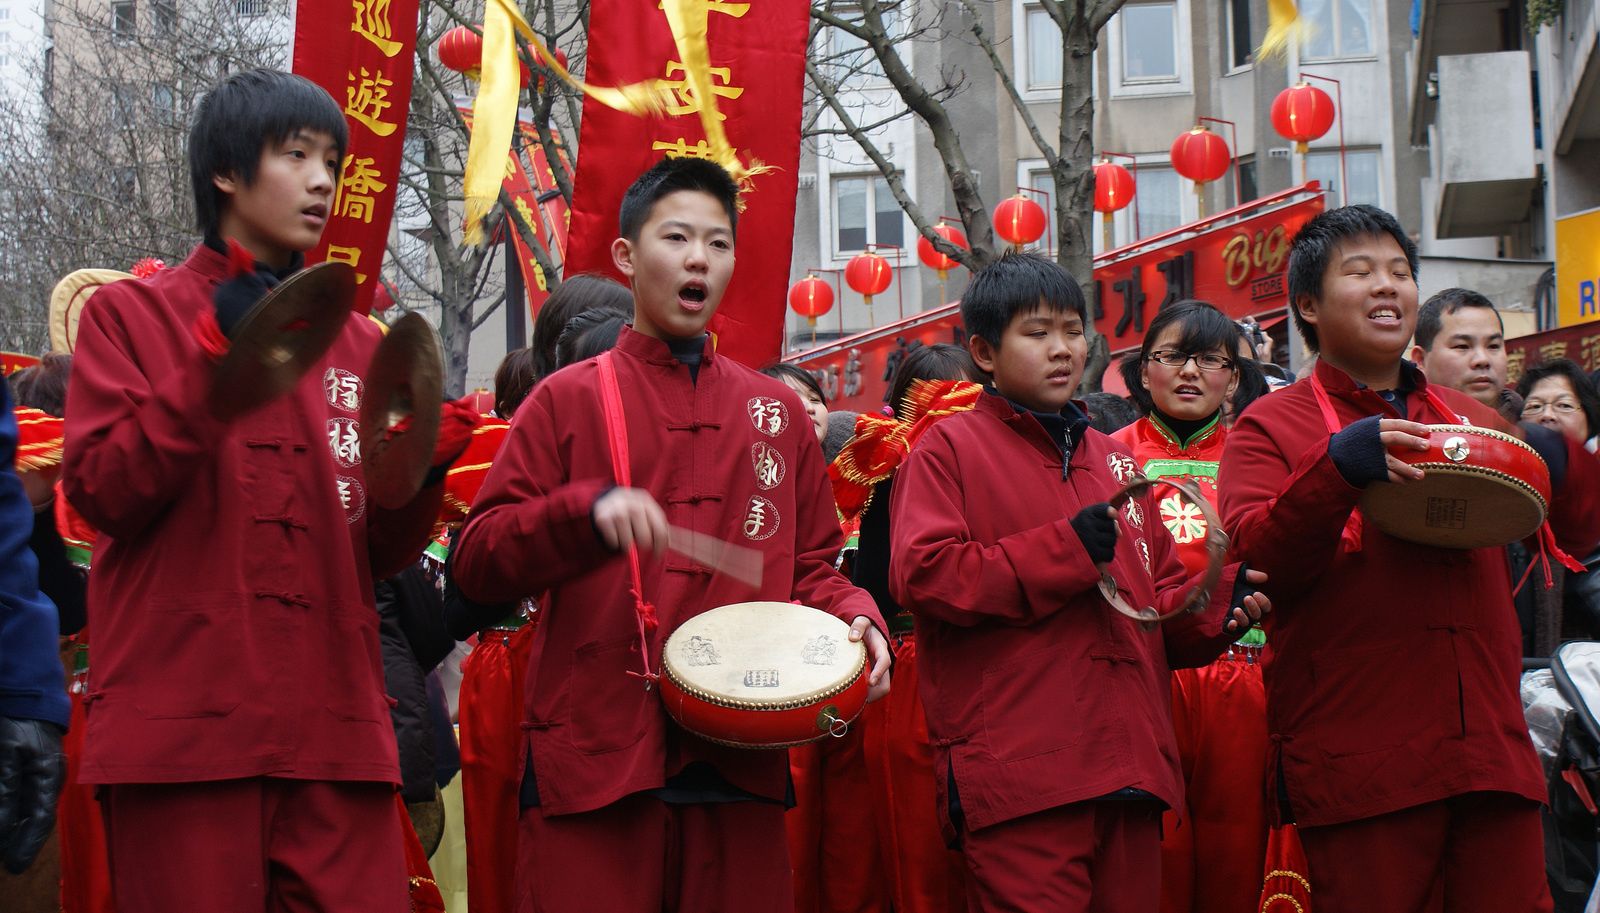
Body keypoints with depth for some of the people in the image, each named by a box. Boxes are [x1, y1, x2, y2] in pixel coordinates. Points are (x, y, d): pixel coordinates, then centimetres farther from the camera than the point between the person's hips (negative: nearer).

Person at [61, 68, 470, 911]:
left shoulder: (356, 343, 17)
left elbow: (380, 552, 14)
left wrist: (420, 471, -6)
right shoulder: (130, 315, 8)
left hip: (335, 729, 3)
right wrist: (218, 359, -13)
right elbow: (100, 492, -6)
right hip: (184, 723, -3)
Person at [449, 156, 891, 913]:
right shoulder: (567, 400, 5)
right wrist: (588, 511, -18)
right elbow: (476, 566, -1)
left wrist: (853, 619, -1)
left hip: (741, 760, 3)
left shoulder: (777, 412, 15)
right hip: (593, 760, -3)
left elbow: (809, 567, 20)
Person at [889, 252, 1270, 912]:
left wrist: (1220, 605, 3)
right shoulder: (949, 448, 4)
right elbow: (922, 575, -10)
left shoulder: (1112, 460, 24)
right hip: (1018, 775, -6)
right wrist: (1066, 549, -13)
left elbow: (1160, 598, 26)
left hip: (1129, 772, 6)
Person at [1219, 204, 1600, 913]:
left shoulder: (1470, 419, 21)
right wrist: (1338, 469, -24)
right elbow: (1255, 559, -10)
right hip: (1358, 766, -4)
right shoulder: (1269, 426, 6)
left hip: (1489, 746, 5)